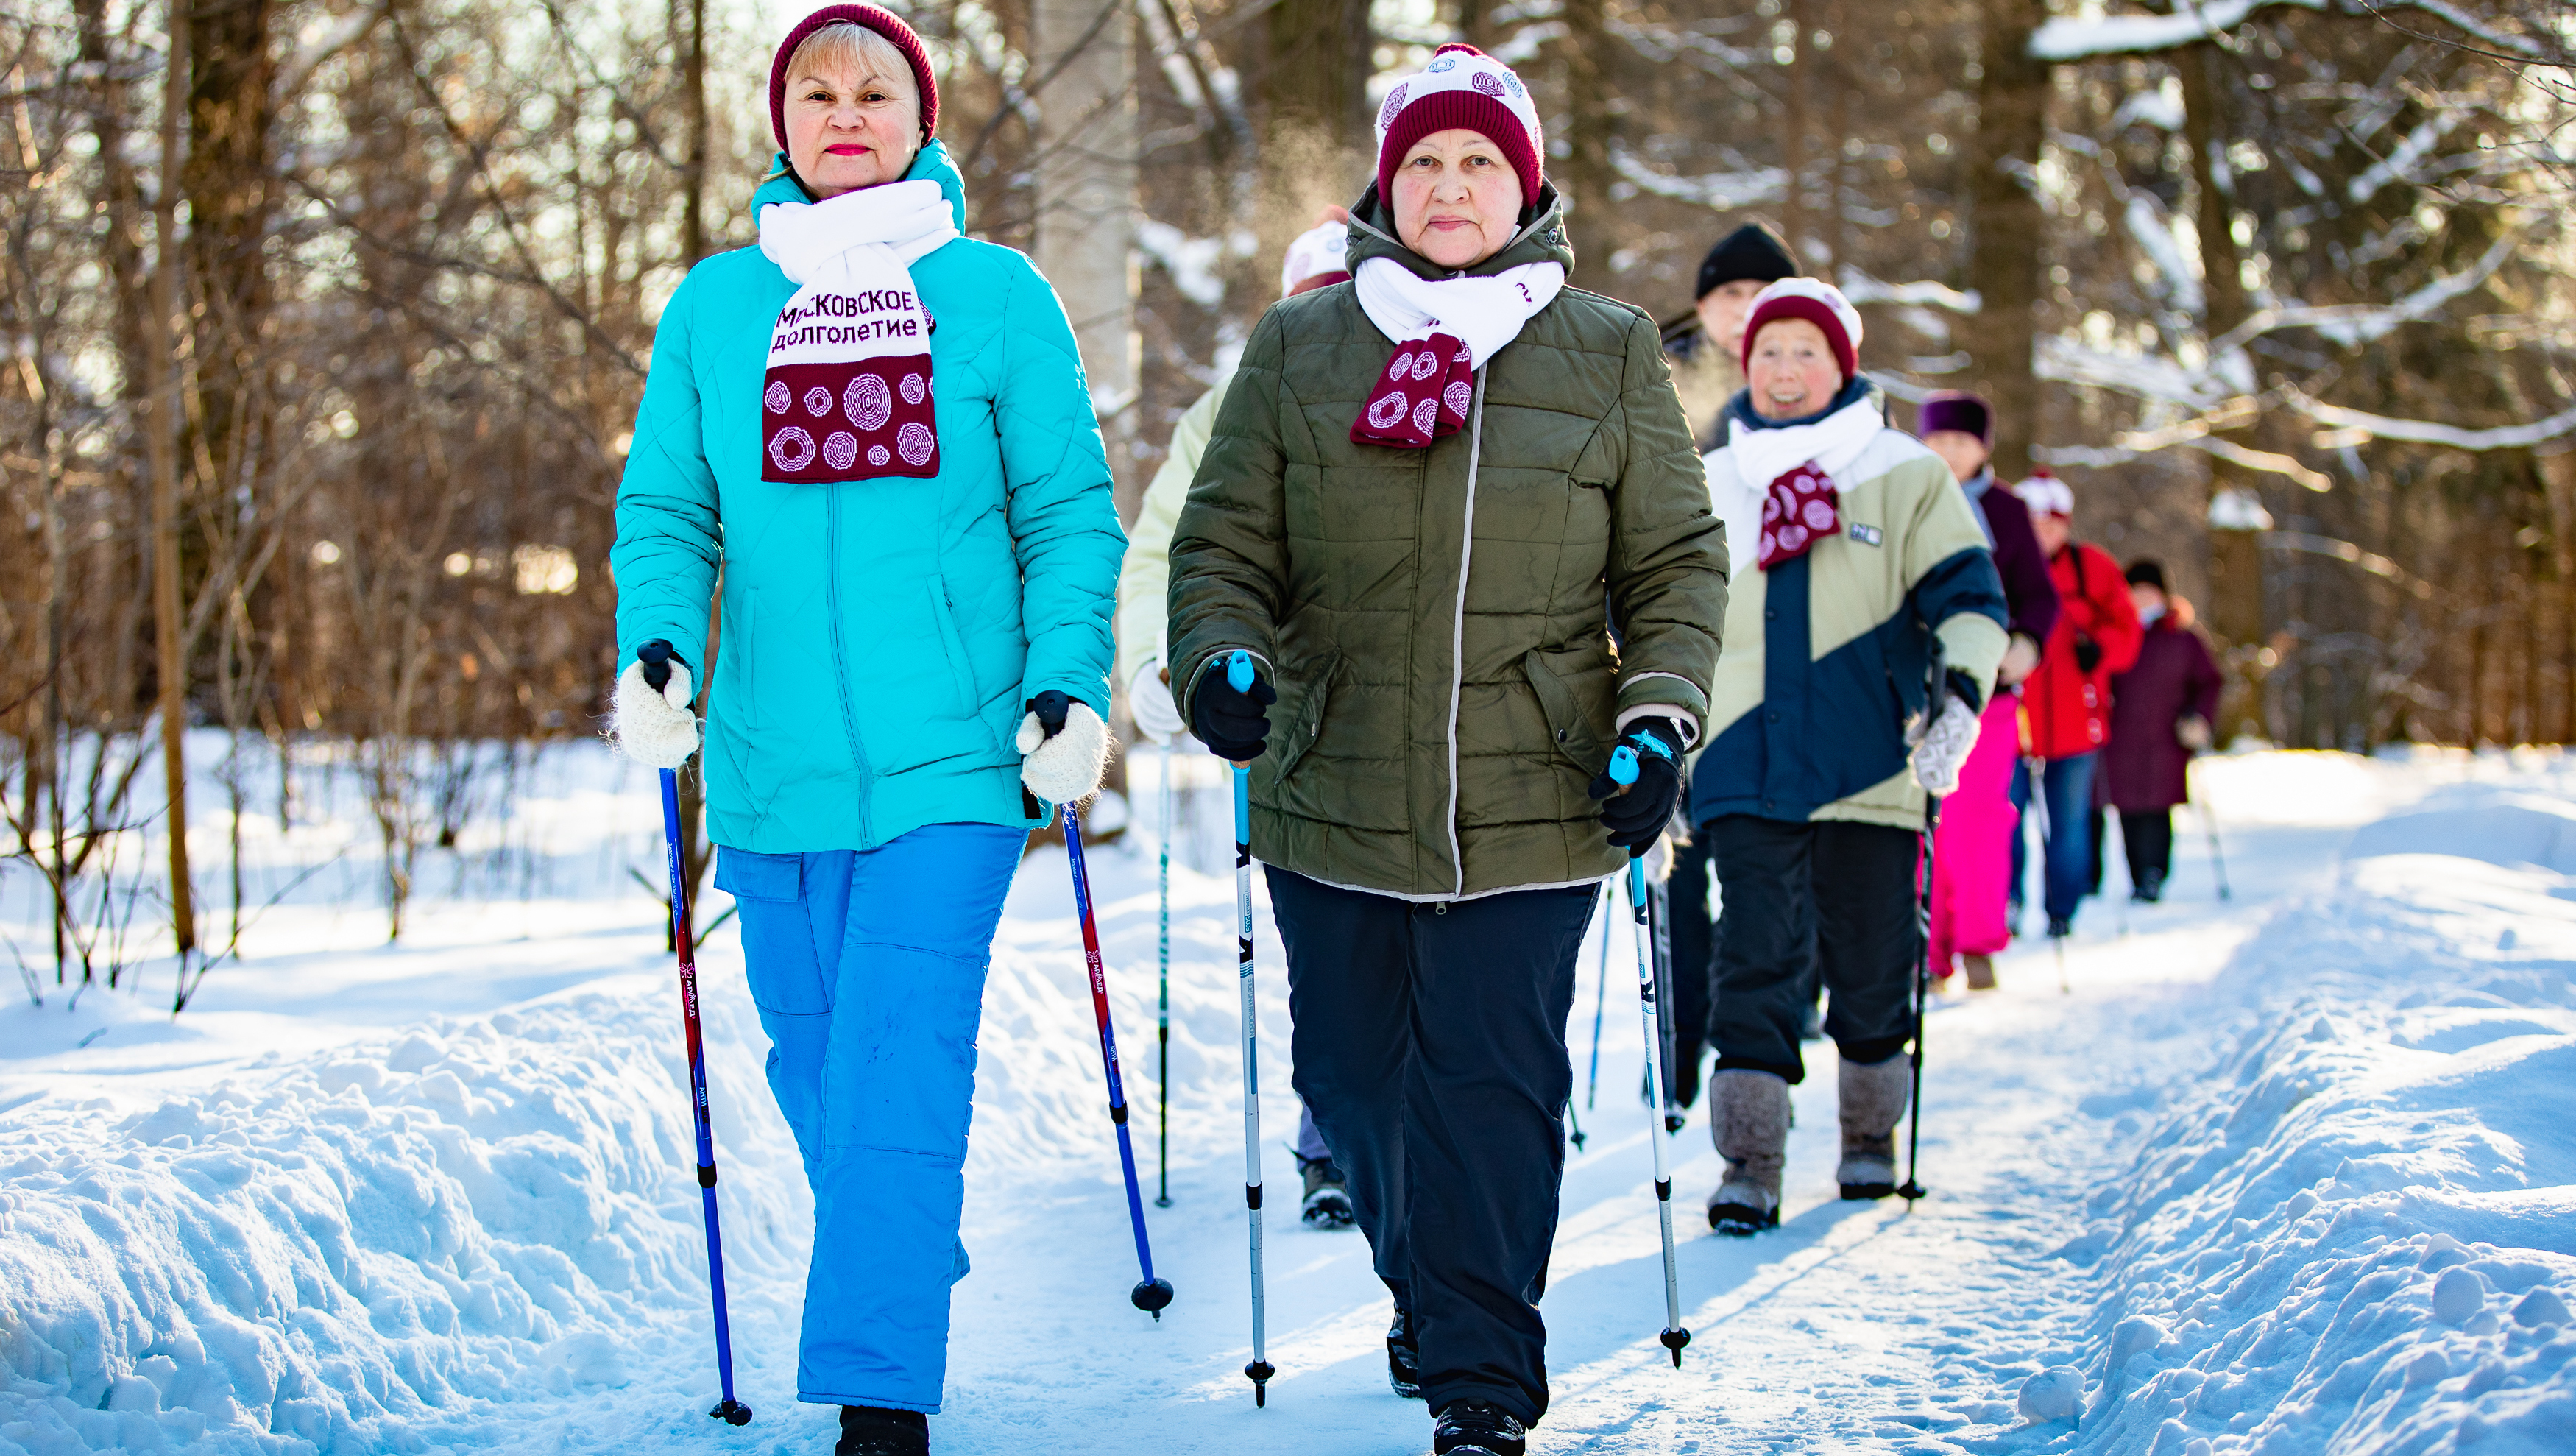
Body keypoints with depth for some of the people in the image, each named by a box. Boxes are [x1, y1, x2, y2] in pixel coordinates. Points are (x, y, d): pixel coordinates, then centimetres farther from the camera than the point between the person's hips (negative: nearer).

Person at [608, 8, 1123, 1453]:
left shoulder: (997, 296, 3)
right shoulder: (715, 305, 9)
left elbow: (1070, 514, 5)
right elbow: (668, 509, 10)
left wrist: (1072, 686, -6)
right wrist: (657, 647, -8)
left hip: (949, 757, -3)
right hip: (774, 763, 3)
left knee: (899, 1072, -13)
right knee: (819, 1063, 14)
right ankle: (915, 1274, 38)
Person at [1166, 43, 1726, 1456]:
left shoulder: (1610, 355, 6)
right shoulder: (1296, 349, 7)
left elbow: (1675, 562, 9)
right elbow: (1224, 541, 8)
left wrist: (1659, 715, -4)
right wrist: (1223, 655, -12)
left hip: (1531, 804, -2)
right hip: (1334, 796, 2)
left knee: (1494, 1078, -7)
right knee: (1354, 1074, 11)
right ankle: (1428, 1293, 37)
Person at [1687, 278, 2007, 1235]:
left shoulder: (1905, 477, 4)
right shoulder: (1707, 489, 12)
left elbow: (1967, 595, -1)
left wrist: (1960, 692, -17)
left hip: (1868, 764, -1)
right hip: (1746, 769, 1)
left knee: (1869, 960, 7)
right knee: (1755, 957, -8)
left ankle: (1871, 1133, 27)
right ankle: (1750, 1163, -8)